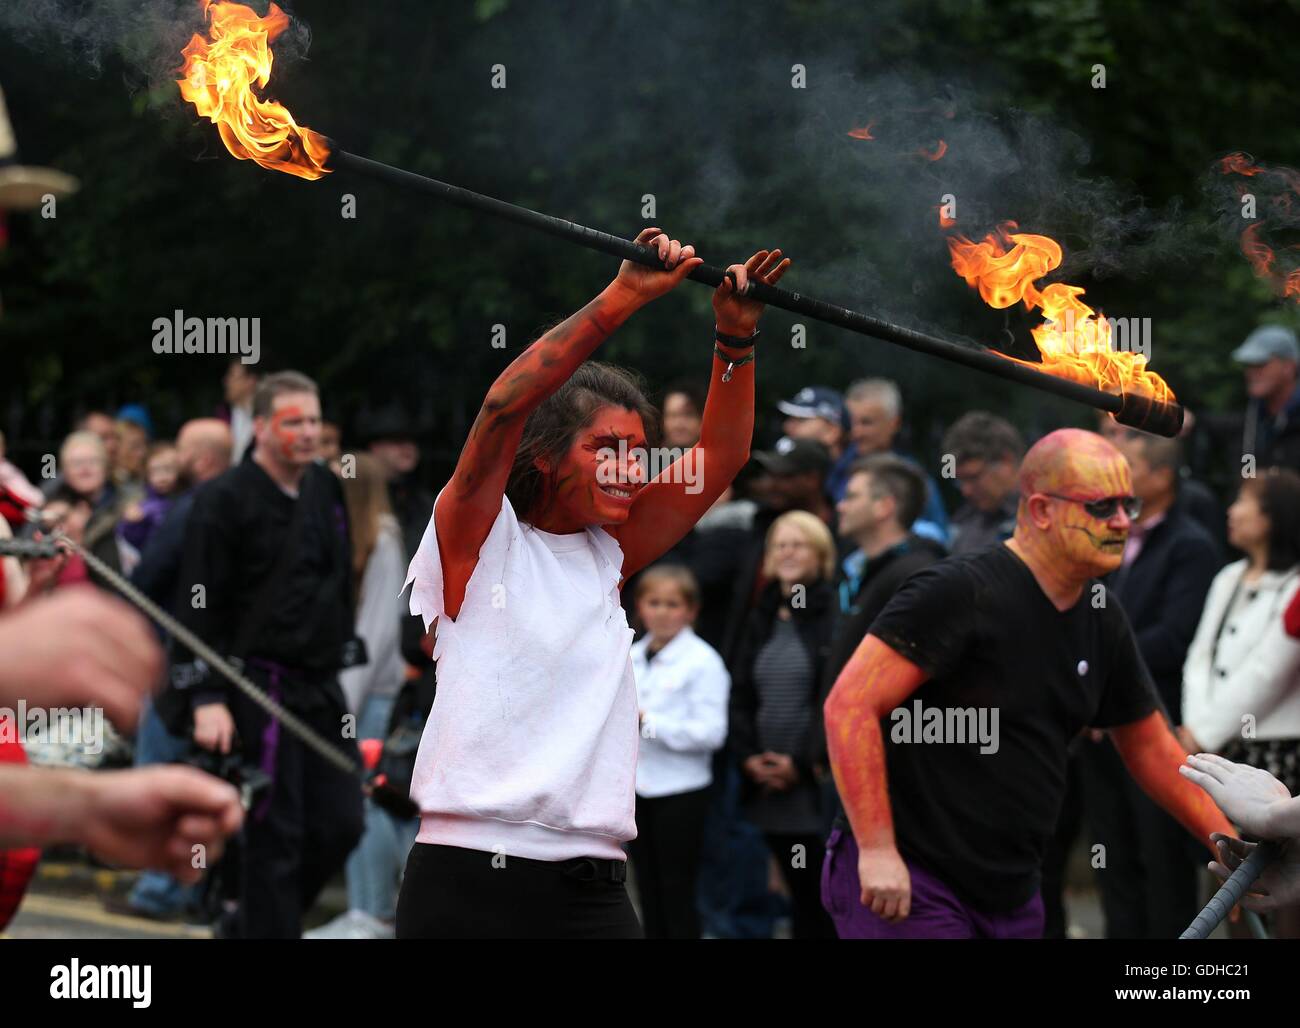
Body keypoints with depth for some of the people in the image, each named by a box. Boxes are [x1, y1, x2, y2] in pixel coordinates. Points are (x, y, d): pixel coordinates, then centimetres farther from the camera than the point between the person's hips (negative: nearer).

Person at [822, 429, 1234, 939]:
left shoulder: (1104, 623, 10)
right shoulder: (959, 591, -15)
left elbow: (1151, 749, 22)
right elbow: (848, 706, -19)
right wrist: (877, 850, -24)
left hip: (1011, 893, 8)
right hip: (906, 882, -8)